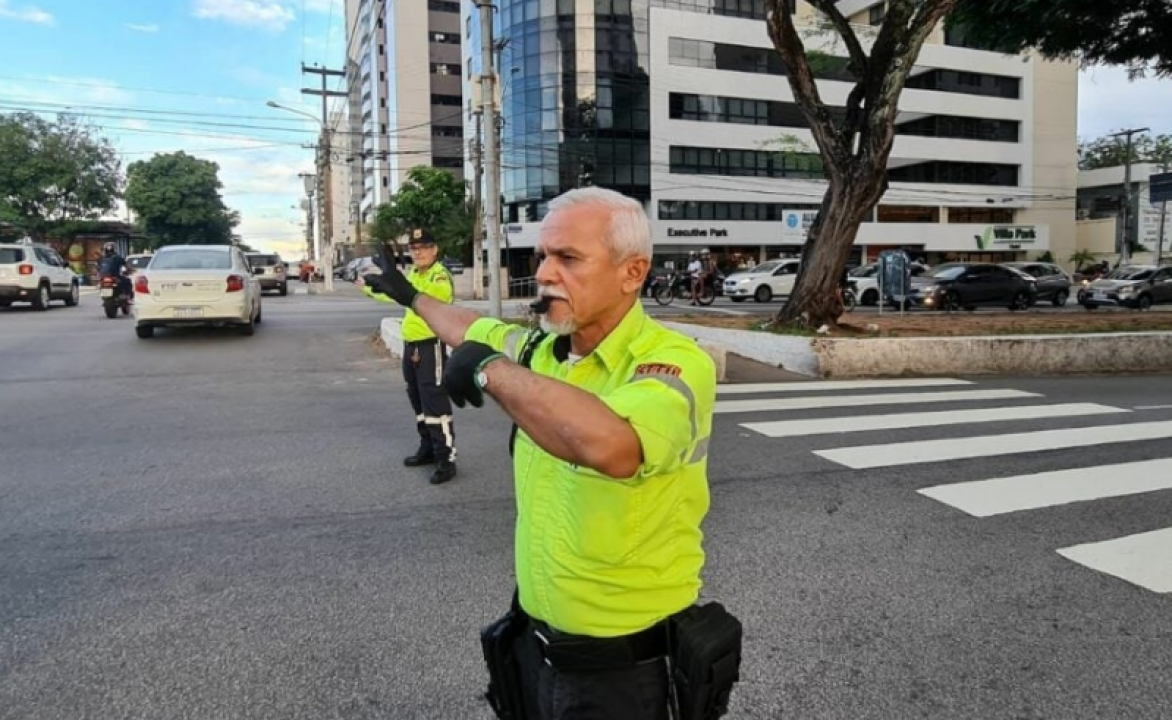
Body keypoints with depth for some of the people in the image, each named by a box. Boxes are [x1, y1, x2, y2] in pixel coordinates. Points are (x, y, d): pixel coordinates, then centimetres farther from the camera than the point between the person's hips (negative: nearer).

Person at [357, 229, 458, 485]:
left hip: (431, 346, -10)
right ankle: (428, 449, 29)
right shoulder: (413, 274, 15)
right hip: (411, 346, 10)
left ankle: (446, 459, -8)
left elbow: (421, 296, -32)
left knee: (436, 403, -11)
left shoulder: (440, 275, -14)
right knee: (419, 401, 17)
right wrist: (367, 286, 42)